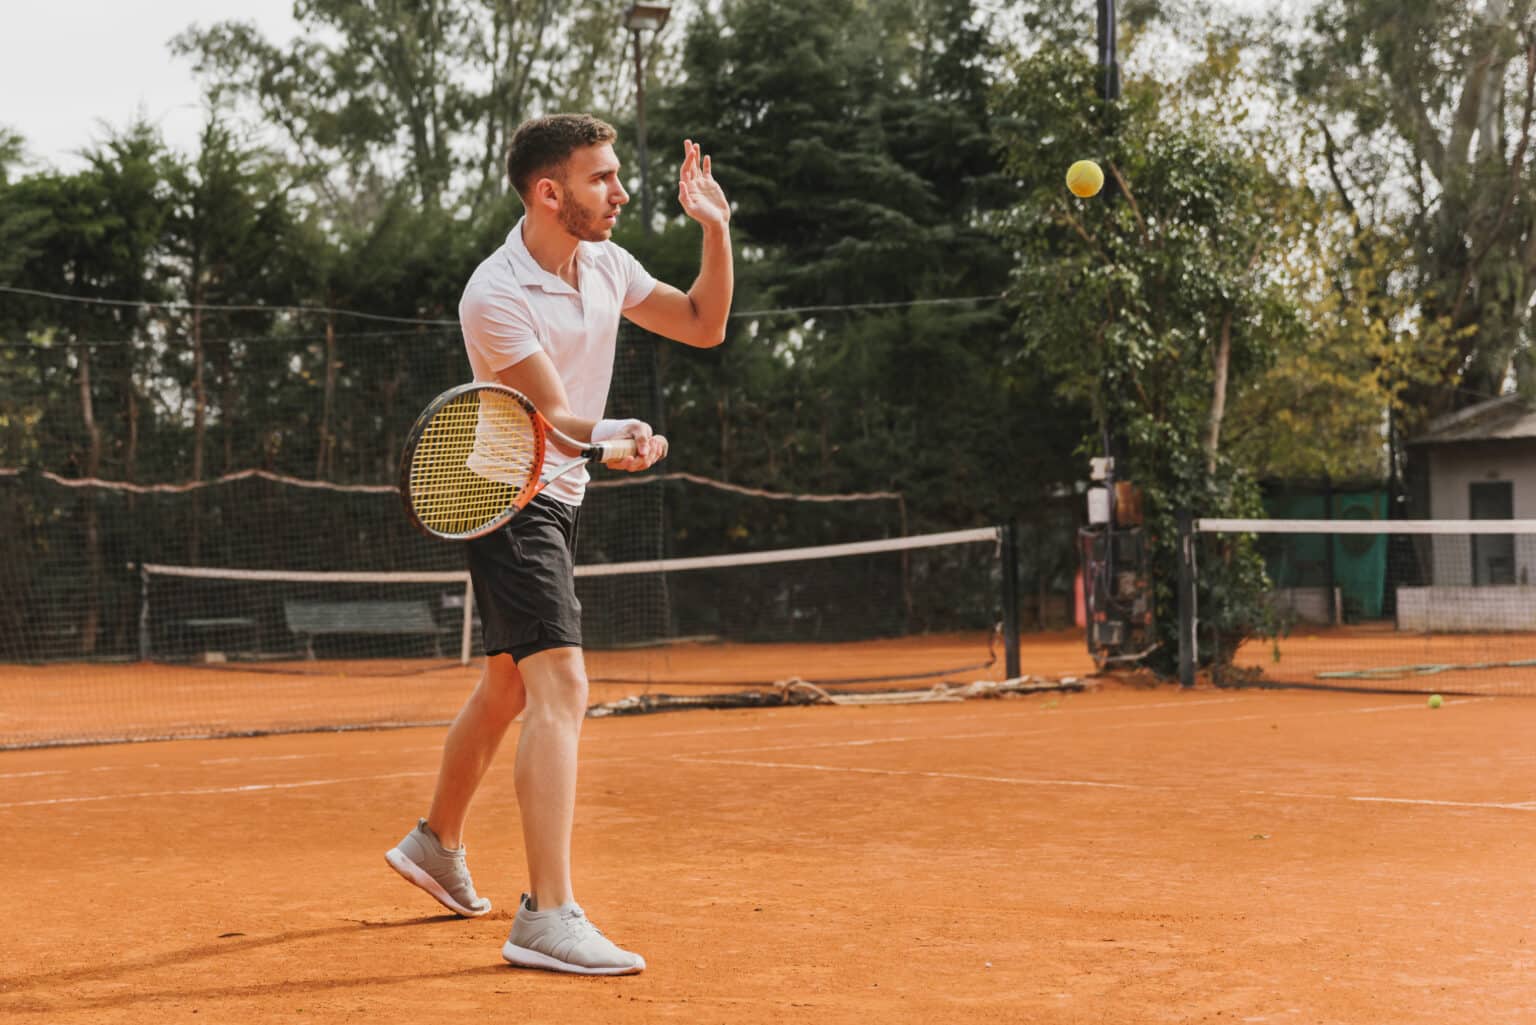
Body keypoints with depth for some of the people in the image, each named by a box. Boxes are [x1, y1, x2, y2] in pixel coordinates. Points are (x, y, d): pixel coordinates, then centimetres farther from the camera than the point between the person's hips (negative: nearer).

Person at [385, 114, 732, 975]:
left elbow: (704, 326, 9)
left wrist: (717, 230, -3)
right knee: (561, 687, -22)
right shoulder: (496, 297, -22)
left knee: (509, 686, 21)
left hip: (554, 496, 9)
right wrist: (613, 438, -46)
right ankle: (548, 918, -25)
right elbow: (553, 419, -25)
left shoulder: (605, 264, 2)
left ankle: (437, 844, 41)